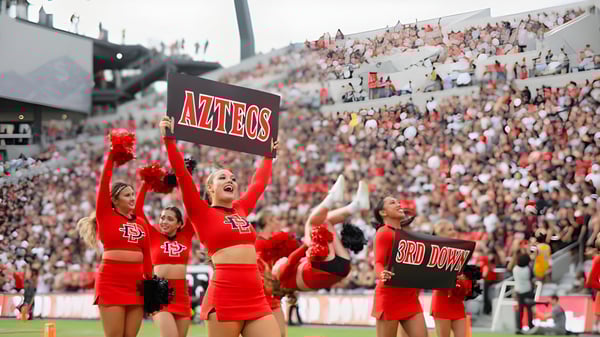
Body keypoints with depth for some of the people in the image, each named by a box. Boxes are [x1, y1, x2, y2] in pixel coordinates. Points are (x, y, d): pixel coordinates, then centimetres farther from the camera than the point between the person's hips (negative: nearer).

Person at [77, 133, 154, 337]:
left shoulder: (140, 223, 13)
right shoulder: (106, 216, -1)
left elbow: (146, 255, 14)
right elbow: (103, 184, -10)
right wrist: (111, 155, -13)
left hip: (136, 283, 5)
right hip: (111, 282, -5)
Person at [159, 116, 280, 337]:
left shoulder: (241, 209, 19)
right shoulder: (202, 213, 3)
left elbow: (259, 183, 34)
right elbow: (183, 177, -5)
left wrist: (268, 156, 44)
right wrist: (170, 141, -10)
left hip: (256, 297, 6)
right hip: (225, 296, -6)